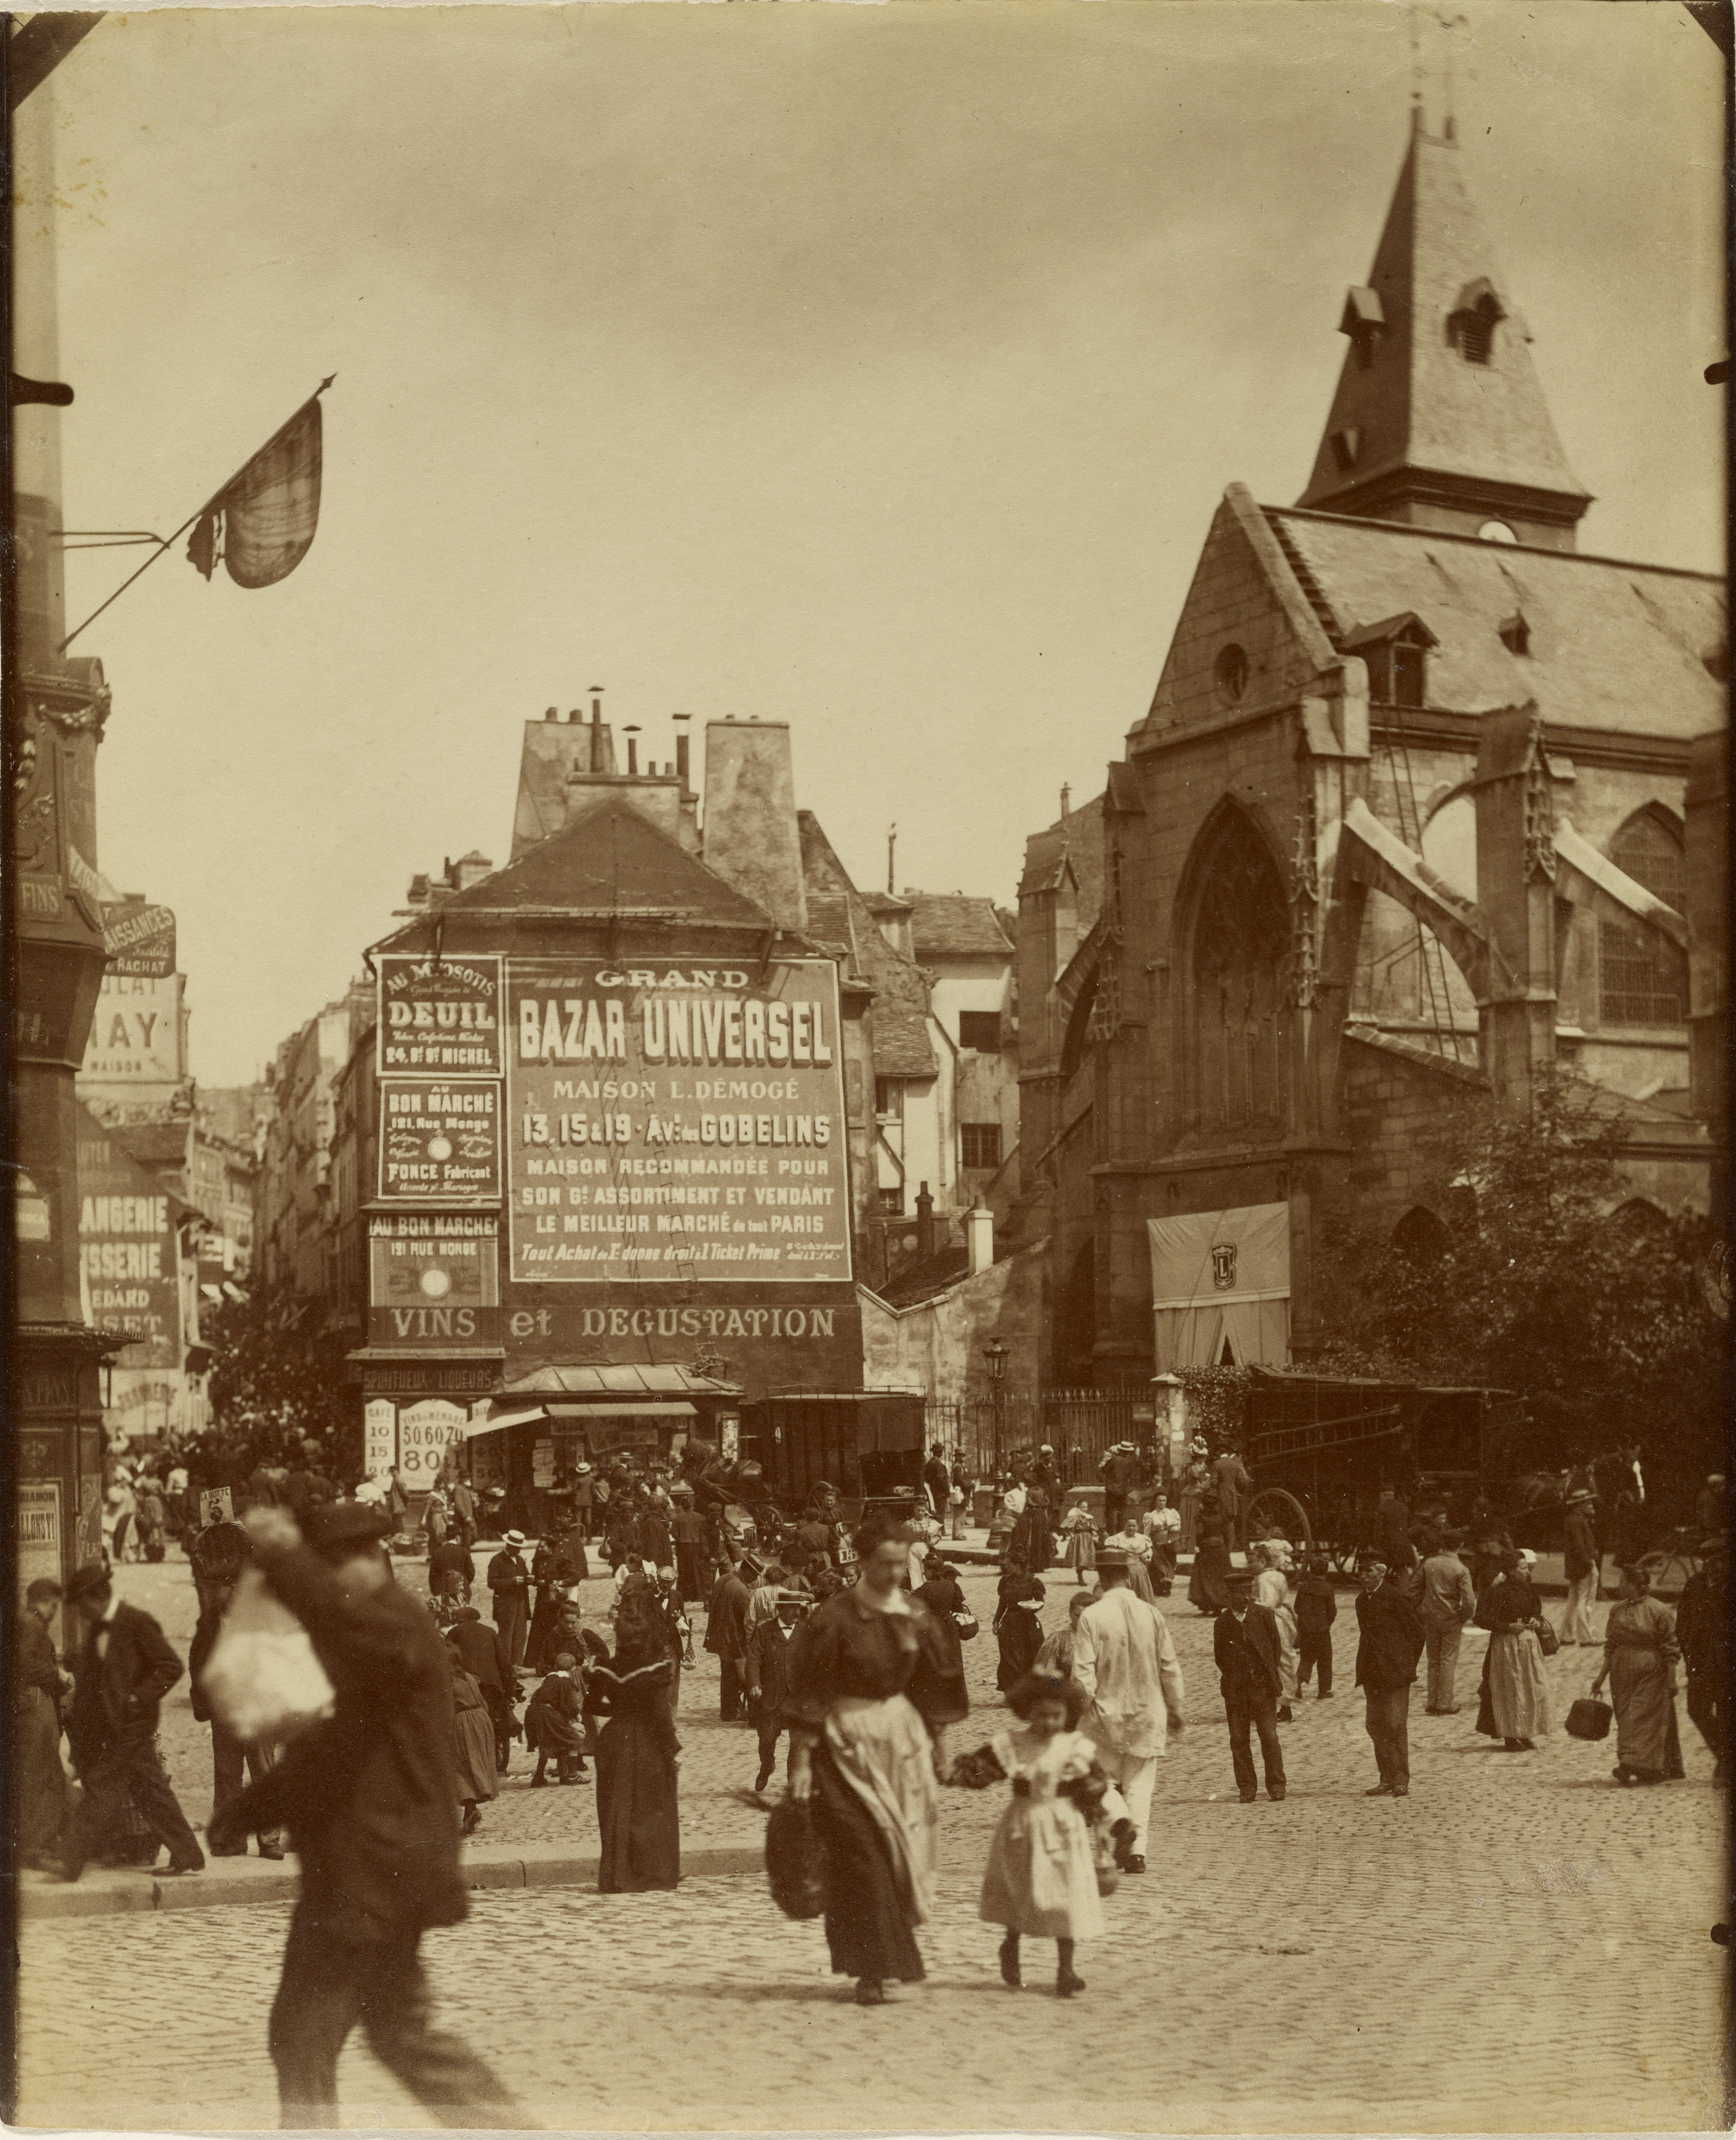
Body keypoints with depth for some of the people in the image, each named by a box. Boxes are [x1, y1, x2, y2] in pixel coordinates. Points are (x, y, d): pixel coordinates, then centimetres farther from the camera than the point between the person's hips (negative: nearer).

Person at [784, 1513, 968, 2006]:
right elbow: (808, 1695, -10)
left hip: (901, 1738, 5)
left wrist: (930, 1748, 11)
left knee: (900, 1853, 5)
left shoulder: (916, 1618, 3)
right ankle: (870, 1971, -5)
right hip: (846, 1739, -5)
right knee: (861, 1858, -8)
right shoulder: (833, 1619, -11)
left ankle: (890, 1958, 19)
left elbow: (935, 1689, 13)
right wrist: (801, 1762, -12)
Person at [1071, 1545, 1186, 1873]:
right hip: (1147, 1711, 2)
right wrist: (1175, 1709, 15)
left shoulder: (1091, 1616, -10)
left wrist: (1079, 1713, -5)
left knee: (1104, 1779, 12)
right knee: (1140, 1781, 9)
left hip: (1106, 1711, -2)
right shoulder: (1150, 1614, -2)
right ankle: (1137, 1851, 3)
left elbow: (1083, 1671, -12)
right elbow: (1169, 1666, 4)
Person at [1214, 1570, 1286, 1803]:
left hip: (1262, 1687, -1)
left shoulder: (1264, 1615, 3)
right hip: (1235, 1690, 1)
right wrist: (1232, 1676, 3)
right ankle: (1247, 1788, 7)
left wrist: (1267, 1674, 1)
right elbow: (1219, 1655, 12)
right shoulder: (1223, 1622, 6)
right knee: (1238, 1740, 1)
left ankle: (1276, 1785, 3)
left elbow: (1277, 1646, 7)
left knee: (1269, 1736, -5)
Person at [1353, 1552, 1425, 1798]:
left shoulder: (1395, 1596, -9)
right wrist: (1364, 1667, 13)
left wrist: (1407, 1664, -3)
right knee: (1374, 1725, 5)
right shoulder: (1362, 1601, 15)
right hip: (1371, 1673, 8)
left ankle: (1401, 1781, -4)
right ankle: (1387, 1780, 11)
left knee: (1395, 1725, -8)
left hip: (1395, 1672, -8)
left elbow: (1418, 1631, -6)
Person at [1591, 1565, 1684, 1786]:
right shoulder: (1617, 1610, 10)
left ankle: (1635, 1764, -15)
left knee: (1644, 1717, -9)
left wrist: (1671, 1680, -9)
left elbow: (1670, 1650, -6)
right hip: (1622, 1674, 6)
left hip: (1650, 1673, -6)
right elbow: (1611, 1645, 15)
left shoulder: (1659, 1612, -8)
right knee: (1625, 1718, 4)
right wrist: (1602, 1676, 13)